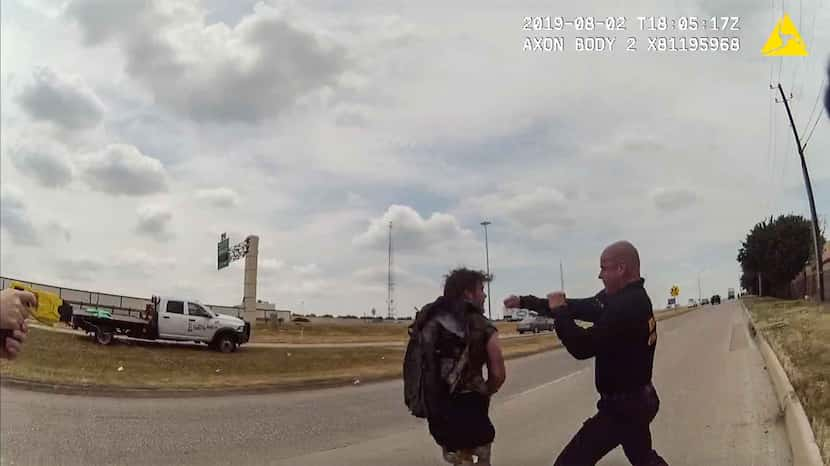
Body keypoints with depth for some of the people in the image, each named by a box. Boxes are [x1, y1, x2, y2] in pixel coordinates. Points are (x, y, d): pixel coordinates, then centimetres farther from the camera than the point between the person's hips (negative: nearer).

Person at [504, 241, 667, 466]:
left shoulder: (626, 307, -27)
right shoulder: (631, 297, 4)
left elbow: (582, 348, -26)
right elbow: (578, 307, 6)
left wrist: (559, 311, -12)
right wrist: (524, 301, 6)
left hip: (621, 406, -10)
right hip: (639, 400, 10)